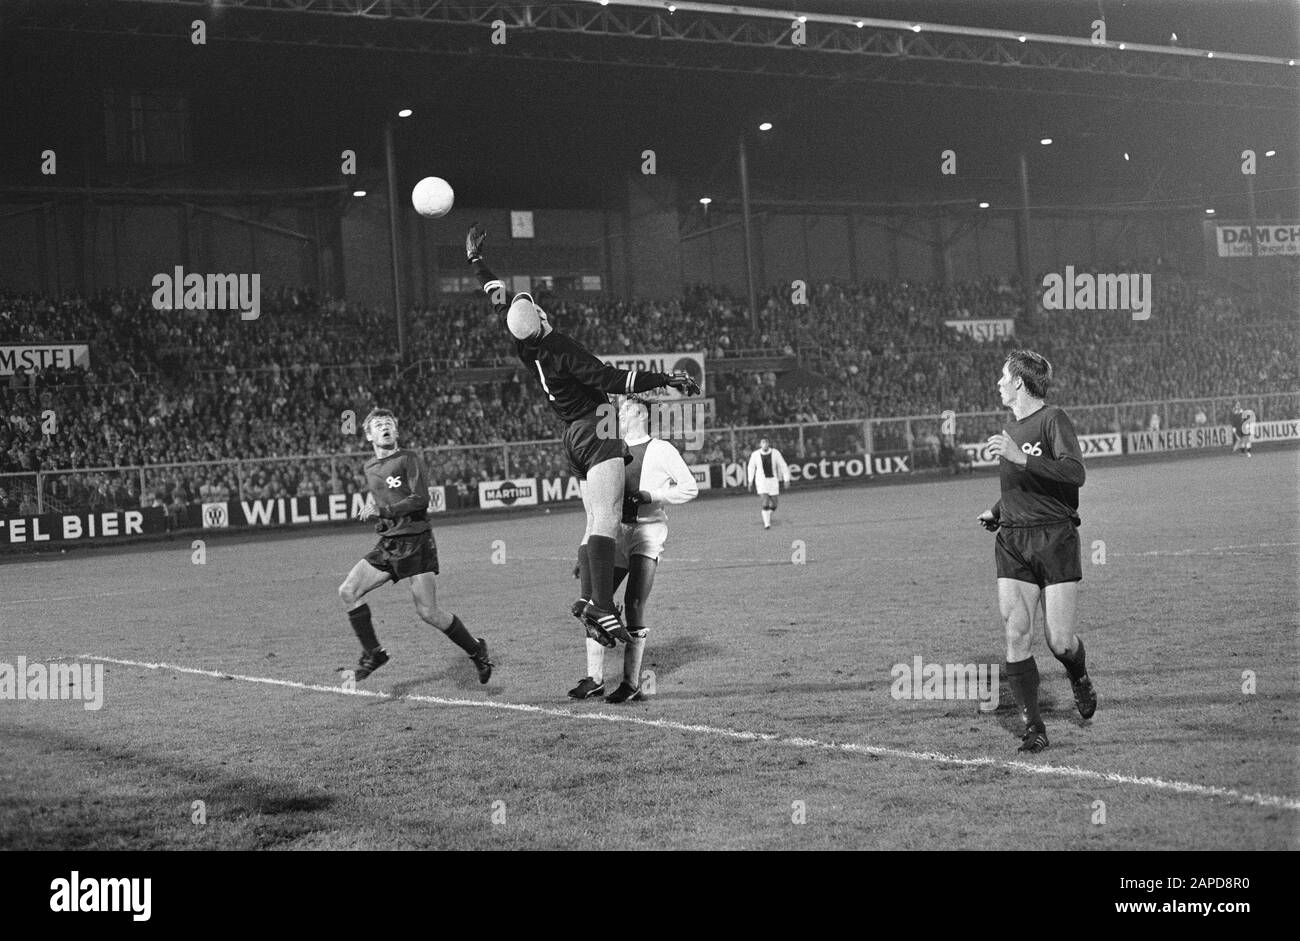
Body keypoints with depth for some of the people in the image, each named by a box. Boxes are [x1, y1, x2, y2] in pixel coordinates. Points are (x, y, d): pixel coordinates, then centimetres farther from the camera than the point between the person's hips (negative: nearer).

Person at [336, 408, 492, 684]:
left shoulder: (409, 459, -7)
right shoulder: (370, 468, 14)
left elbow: (421, 499, -17)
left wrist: (382, 511, -21)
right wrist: (369, 506, 14)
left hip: (416, 542, -6)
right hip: (387, 545, 7)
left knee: (428, 613, -9)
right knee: (348, 592, -9)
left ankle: (476, 649, 12)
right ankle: (373, 653, 3)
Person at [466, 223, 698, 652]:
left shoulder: (523, 346, 2)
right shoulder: (561, 351, -17)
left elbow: (499, 299, 17)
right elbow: (611, 380, -20)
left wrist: (476, 259, 29)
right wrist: (665, 380, -16)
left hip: (573, 436, 8)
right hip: (596, 429, -8)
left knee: (595, 521, 10)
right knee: (605, 518, -17)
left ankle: (590, 603, 1)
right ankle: (602, 607, -29)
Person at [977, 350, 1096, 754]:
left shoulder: (1053, 419, -7)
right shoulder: (1010, 429, 17)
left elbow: (1075, 473, -22)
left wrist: (1020, 458, -27)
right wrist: (995, 513, 14)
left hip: (1055, 538, -6)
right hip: (1012, 542, 6)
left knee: (1059, 641, -7)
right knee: (1015, 636, -6)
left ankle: (1080, 679, 28)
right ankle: (1033, 727, 1)